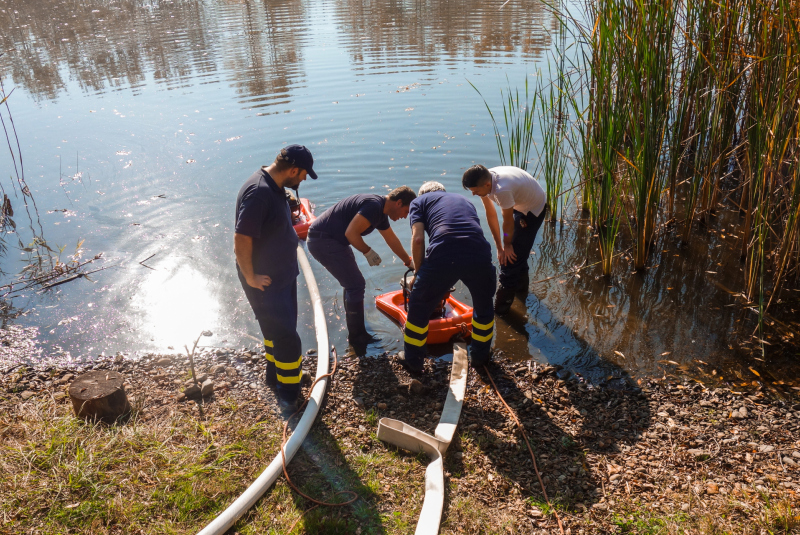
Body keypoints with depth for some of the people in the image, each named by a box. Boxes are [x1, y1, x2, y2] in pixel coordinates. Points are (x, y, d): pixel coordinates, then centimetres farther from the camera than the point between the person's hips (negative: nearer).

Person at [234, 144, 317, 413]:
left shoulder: (275, 187, 3)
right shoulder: (258, 192, -29)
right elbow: (241, 240, -31)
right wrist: (251, 277, -23)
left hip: (284, 274, 10)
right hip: (266, 281, -10)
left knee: (279, 329, 24)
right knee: (287, 337, -1)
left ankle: (275, 373, 43)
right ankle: (288, 392, 17)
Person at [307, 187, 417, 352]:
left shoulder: (381, 213, 13)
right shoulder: (374, 205, -20)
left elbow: (392, 240, 26)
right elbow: (351, 233, -26)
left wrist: (409, 261, 35)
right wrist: (368, 252, -13)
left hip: (325, 240, 11)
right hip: (323, 241, -11)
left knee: (353, 284, 15)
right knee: (356, 284, -7)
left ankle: (356, 335, 24)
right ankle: (357, 339, 4)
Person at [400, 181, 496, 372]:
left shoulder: (419, 201, 23)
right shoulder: (465, 201, 36)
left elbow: (418, 239, 6)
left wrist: (419, 273, 19)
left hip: (442, 256, -3)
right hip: (479, 255, 3)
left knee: (419, 308, 22)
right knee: (484, 305, 32)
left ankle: (413, 361, 34)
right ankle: (480, 356, 46)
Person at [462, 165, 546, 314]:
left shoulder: (502, 190, -42)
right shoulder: (485, 182, -18)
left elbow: (508, 221, -25)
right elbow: (491, 215, -9)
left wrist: (506, 245, -8)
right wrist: (500, 247, -4)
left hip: (533, 210, -8)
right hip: (519, 205, 8)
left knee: (511, 255, -7)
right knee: (518, 250, 23)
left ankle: (501, 305, 4)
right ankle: (521, 284, 47)